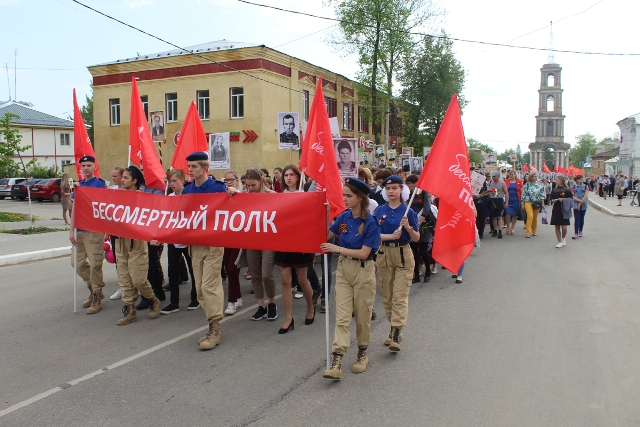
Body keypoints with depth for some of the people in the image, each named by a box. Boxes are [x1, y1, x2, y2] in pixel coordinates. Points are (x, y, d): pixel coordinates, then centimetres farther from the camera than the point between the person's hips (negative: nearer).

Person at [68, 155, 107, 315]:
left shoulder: (100, 184, -5)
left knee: (95, 264, -4)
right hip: (79, 230, 7)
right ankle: (93, 288, 28)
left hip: (94, 230, -7)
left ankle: (97, 298, 6)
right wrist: (71, 230, 6)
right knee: (77, 262, 11)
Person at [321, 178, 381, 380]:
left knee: (362, 315, 11)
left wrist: (337, 249, -16)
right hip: (343, 269, 4)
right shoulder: (343, 216, 0)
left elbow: (364, 253, -18)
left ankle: (362, 353, 31)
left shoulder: (370, 222, -15)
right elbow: (326, 236, 5)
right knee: (342, 316, -1)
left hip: (363, 271, -4)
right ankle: (336, 362, -4)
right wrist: (325, 216, -7)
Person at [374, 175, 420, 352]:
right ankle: (394, 327, 25)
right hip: (384, 254, 3)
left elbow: (416, 238, -1)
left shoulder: (408, 211, -2)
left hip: (403, 254, -3)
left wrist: (408, 227, -18)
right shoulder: (380, 210, 3)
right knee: (387, 295, 9)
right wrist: (391, 236, -14)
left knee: (400, 295, -7)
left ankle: (396, 334, -7)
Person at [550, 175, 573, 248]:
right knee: (557, 227, 5)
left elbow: (571, 199, -3)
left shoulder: (567, 190, -3)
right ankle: (559, 242, 16)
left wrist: (563, 200, -16)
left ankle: (563, 239, 21)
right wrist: (553, 200, -7)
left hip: (564, 211, -4)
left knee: (564, 227, -7)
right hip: (556, 210, 4)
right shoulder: (554, 190, 8)